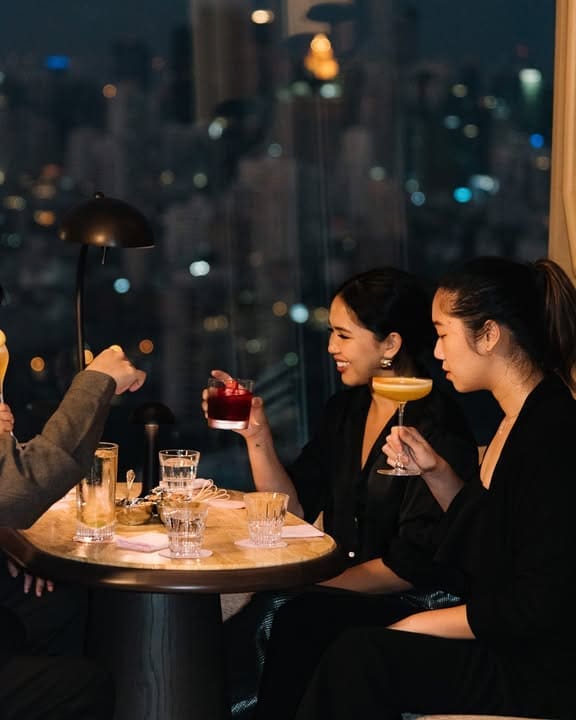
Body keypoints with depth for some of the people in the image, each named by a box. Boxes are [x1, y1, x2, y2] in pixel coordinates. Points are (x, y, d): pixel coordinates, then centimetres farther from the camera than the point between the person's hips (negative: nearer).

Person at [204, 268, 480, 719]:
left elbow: (412, 564, -16)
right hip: (343, 594, 6)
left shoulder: (437, 428, -13)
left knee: (296, 623, -32)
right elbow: (294, 510, 11)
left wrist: (318, 585, -17)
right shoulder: (345, 410, 11)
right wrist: (257, 435, 1)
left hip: (412, 608, -6)